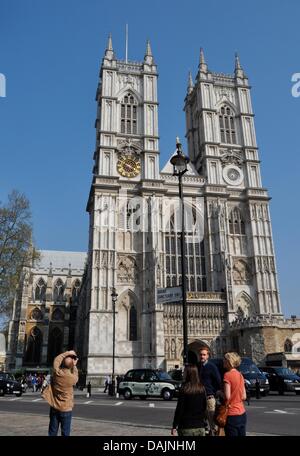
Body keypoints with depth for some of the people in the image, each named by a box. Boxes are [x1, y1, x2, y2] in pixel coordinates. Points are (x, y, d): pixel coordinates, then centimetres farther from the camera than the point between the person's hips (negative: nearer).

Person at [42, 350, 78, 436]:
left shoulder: (57, 373, -13)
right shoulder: (73, 378, -17)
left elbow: (56, 360, 6)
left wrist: (67, 353, 10)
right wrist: (74, 365, 13)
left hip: (54, 407, 3)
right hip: (66, 409, -3)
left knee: (52, 432, 13)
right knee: (65, 432, 6)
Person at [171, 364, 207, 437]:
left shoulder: (184, 389, -14)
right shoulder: (202, 388, 1)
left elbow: (179, 409, -12)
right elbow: (204, 407, 8)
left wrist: (174, 426, -5)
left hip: (187, 428, -5)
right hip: (200, 426, 5)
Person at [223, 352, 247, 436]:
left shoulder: (227, 375, -14)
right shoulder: (240, 375, 8)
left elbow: (227, 397, -20)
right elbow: (244, 397, 11)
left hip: (232, 414, -7)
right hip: (242, 413, 7)